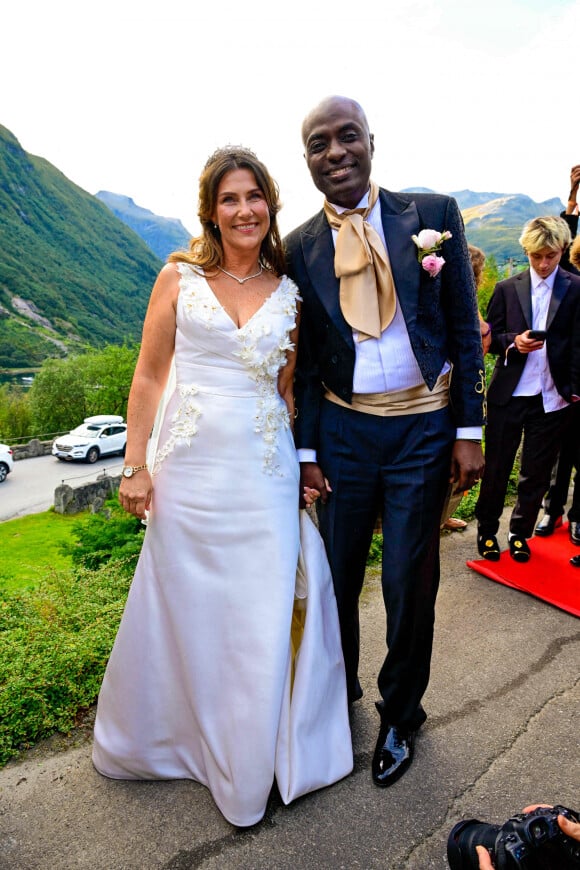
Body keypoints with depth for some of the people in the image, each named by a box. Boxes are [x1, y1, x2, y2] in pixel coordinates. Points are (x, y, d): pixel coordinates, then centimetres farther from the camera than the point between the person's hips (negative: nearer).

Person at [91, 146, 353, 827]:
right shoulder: (179, 276, 1)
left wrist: (308, 463, 5)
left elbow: (289, 387, 11)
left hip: (265, 472, 2)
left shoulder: (289, 291, 7)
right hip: (191, 466, -1)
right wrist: (134, 465, -3)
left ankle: (251, 758, 34)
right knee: (188, 606, 12)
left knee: (263, 614, 8)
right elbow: (149, 375, 1)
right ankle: (179, 731, 42)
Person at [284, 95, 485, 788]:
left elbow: (464, 329, 0)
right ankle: (338, 690, 40)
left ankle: (400, 716, 34)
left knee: (409, 587, 8)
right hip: (343, 431, 2)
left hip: (423, 429, -1)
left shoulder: (433, 214, 0)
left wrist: (468, 432, -4)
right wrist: (307, 451, 3)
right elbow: (304, 359, 5)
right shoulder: (299, 248, 3)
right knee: (335, 578, 12)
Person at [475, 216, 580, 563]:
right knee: (496, 468, 9)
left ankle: (521, 532, 28)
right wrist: (513, 341, -13)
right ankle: (487, 530, 26)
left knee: (536, 472, 10)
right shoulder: (507, 288, 6)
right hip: (508, 394, 1)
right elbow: (489, 336, 7)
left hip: (552, 397, 0)